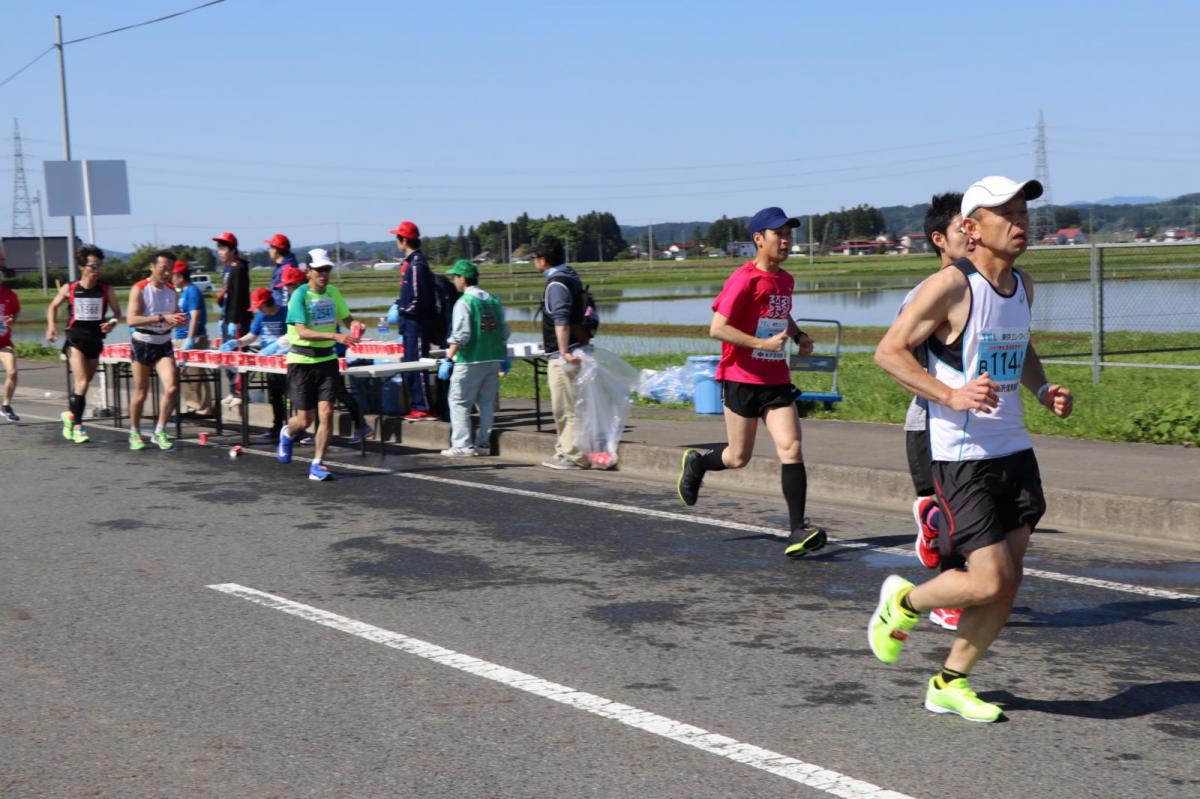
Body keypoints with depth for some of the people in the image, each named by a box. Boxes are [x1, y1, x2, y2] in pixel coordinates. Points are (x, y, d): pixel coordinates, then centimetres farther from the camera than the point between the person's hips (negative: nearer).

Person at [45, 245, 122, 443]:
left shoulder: (106, 289, -1)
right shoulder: (69, 289, -2)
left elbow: (117, 312, 3)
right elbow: (53, 306, 12)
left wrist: (112, 322, -18)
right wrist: (51, 325, -3)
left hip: (95, 338, 3)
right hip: (75, 338, -3)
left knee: (84, 383, 14)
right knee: (82, 383, -15)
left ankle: (70, 414, 38)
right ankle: (77, 426, -7)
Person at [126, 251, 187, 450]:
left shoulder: (172, 291, 4)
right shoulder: (139, 289, -12)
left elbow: (176, 315, 18)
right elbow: (131, 320, -24)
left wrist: (179, 321, -7)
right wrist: (162, 317, -32)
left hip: (164, 345, 4)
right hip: (143, 344, -4)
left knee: (171, 387, -13)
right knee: (141, 392, 6)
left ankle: (159, 432, 0)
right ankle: (134, 433, 24)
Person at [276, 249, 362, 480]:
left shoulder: (333, 293, 6)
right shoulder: (300, 295, -12)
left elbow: (346, 318, 19)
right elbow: (302, 332, -22)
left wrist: (355, 325, -6)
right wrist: (335, 336, -33)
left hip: (327, 359, 4)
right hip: (302, 361, -4)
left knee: (326, 412, -7)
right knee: (305, 419, 1)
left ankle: (317, 465, 2)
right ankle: (287, 434, 37)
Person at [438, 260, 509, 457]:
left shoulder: (464, 302, -11)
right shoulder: (494, 300, 9)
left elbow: (461, 336, -18)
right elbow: (504, 332, 12)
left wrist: (448, 359, -14)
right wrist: (504, 356, 22)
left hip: (470, 361, -6)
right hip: (493, 359, 6)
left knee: (459, 402, 2)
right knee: (487, 402, 12)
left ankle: (462, 445, -2)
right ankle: (483, 444, 13)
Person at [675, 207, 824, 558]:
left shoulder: (785, 280, 11)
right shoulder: (744, 279, -12)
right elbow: (717, 328, -18)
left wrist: (798, 336, 11)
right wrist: (764, 343, -22)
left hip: (777, 381, 6)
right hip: (742, 380, -6)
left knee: (791, 448, -9)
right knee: (738, 458, 6)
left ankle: (798, 530, -10)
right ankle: (696, 463, 38)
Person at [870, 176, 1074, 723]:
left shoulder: (1022, 287, 10)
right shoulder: (950, 286, -13)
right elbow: (888, 352, -12)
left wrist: (1043, 390, 7)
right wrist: (952, 395, -22)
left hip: (1014, 450, 7)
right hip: (961, 455, -7)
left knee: (1007, 585, 6)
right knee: (989, 581, -10)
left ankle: (948, 685, 22)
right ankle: (904, 601, 19)